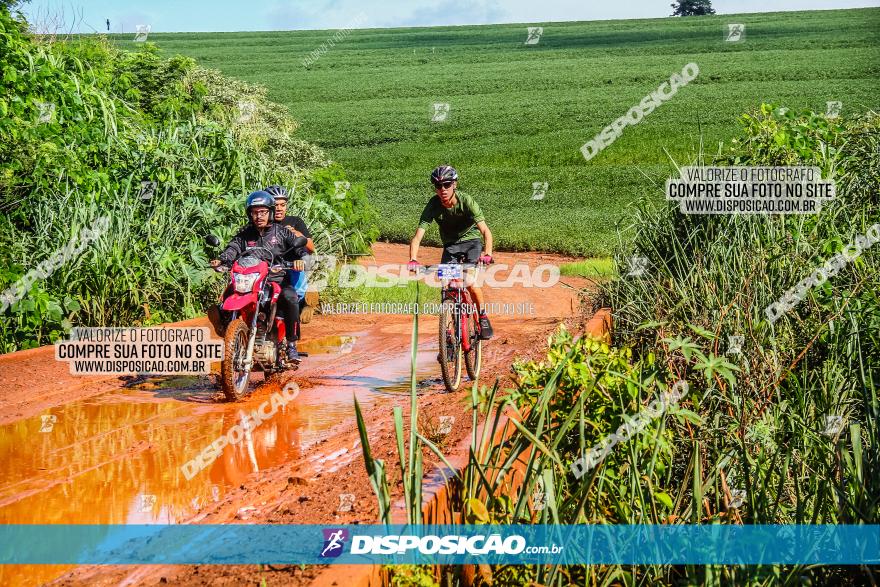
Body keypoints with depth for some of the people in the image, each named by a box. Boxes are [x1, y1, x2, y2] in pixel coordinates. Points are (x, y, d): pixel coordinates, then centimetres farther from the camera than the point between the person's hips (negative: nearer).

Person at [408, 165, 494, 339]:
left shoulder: (466, 201, -26)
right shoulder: (433, 205, -21)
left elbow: (485, 230, -33)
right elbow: (418, 236, -27)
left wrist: (487, 253, -51)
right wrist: (413, 260, -44)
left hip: (471, 241, -2)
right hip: (450, 245, 3)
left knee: (469, 281, -23)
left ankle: (483, 316, 0)